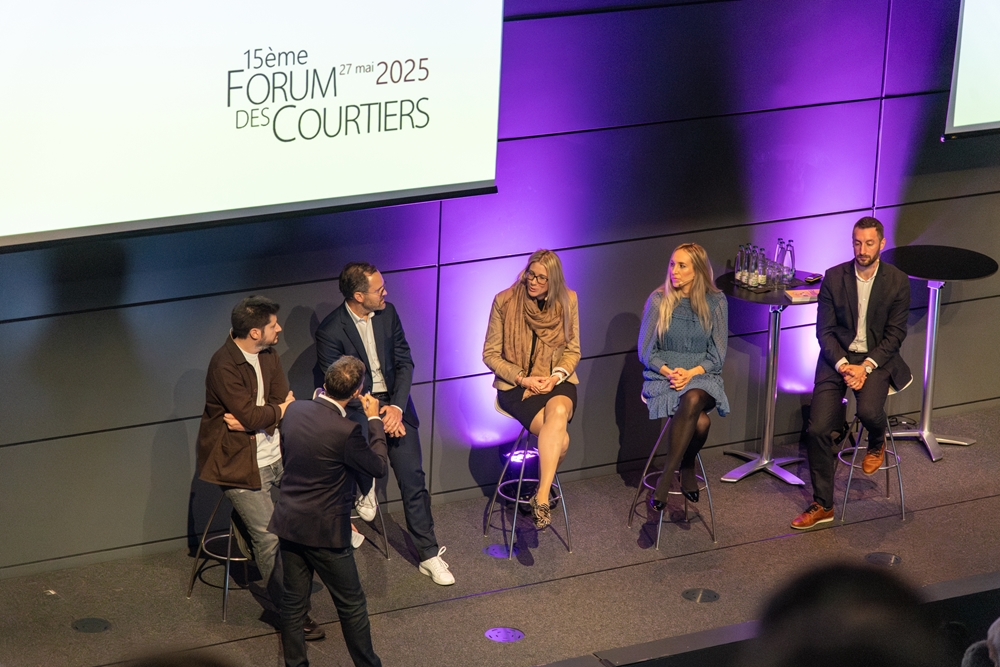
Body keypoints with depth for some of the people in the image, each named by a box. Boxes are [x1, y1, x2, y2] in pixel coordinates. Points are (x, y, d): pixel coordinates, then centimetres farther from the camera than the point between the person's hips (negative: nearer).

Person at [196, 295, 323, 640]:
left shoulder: (268, 353, 4)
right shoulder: (224, 365, -21)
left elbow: (284, 400, 0)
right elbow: (251, 416, -23)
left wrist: (256, 418, -18)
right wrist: (281, 409, -4)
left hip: (276, 453, 7)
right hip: (243, 463, -7)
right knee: (269, 537, -8)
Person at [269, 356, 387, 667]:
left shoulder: (294, 410, -6)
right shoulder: (346, 431, -26)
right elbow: (379, 467, -10)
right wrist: (374, 420, -1)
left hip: (288, 524, 6)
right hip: (325, 531, -6)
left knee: (293, 601, 16)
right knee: (352, 604, 11)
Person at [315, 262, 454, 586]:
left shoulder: (387, 313, 0)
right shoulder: (330, 331, -15)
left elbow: (404, 362, 2)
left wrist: (397, 407, -12)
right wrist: (376, 415, -18)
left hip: (394, 402, 2)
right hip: (356, 408, -2)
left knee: (413, 479, -4)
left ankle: (429, 555, 1)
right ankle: (365, 489, 13)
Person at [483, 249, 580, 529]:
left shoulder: (567, 301, 0)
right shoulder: (504, 301, -7)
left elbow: (572, 351, 8)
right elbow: (490, 354, -1)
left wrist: (556, 376, -11)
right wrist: (523, 379, -13)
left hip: (557, 382, 2)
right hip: (516, 385, -2)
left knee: (559, 412, -36)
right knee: (560, 438, -30)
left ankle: (541, 496, -32)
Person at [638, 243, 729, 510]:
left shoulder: (715, 302, 3)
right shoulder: (658, 300, 2)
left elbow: (717, 354, 4)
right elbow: (646, 350, 4)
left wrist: (692, 373, -14)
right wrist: (669, 372, -14)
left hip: (702, 376, 1)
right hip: (663, 376, -1)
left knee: (693, 399, -38)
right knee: (700, 421, -34)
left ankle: (665, 478, -27)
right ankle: (687, 468, -11)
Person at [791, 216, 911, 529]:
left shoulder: (897, 281, -3)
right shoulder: (834, 278, -1)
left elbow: (895, 334, -4)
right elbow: (824, 330, 0)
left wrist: (866, 366, -17)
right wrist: (843, 365, -15)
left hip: (877, 357, -1)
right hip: (838, 357, 2)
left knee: (869, 410, -32)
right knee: (817, 429, -14)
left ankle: (877, 444, 9)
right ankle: (822, 505, 2)